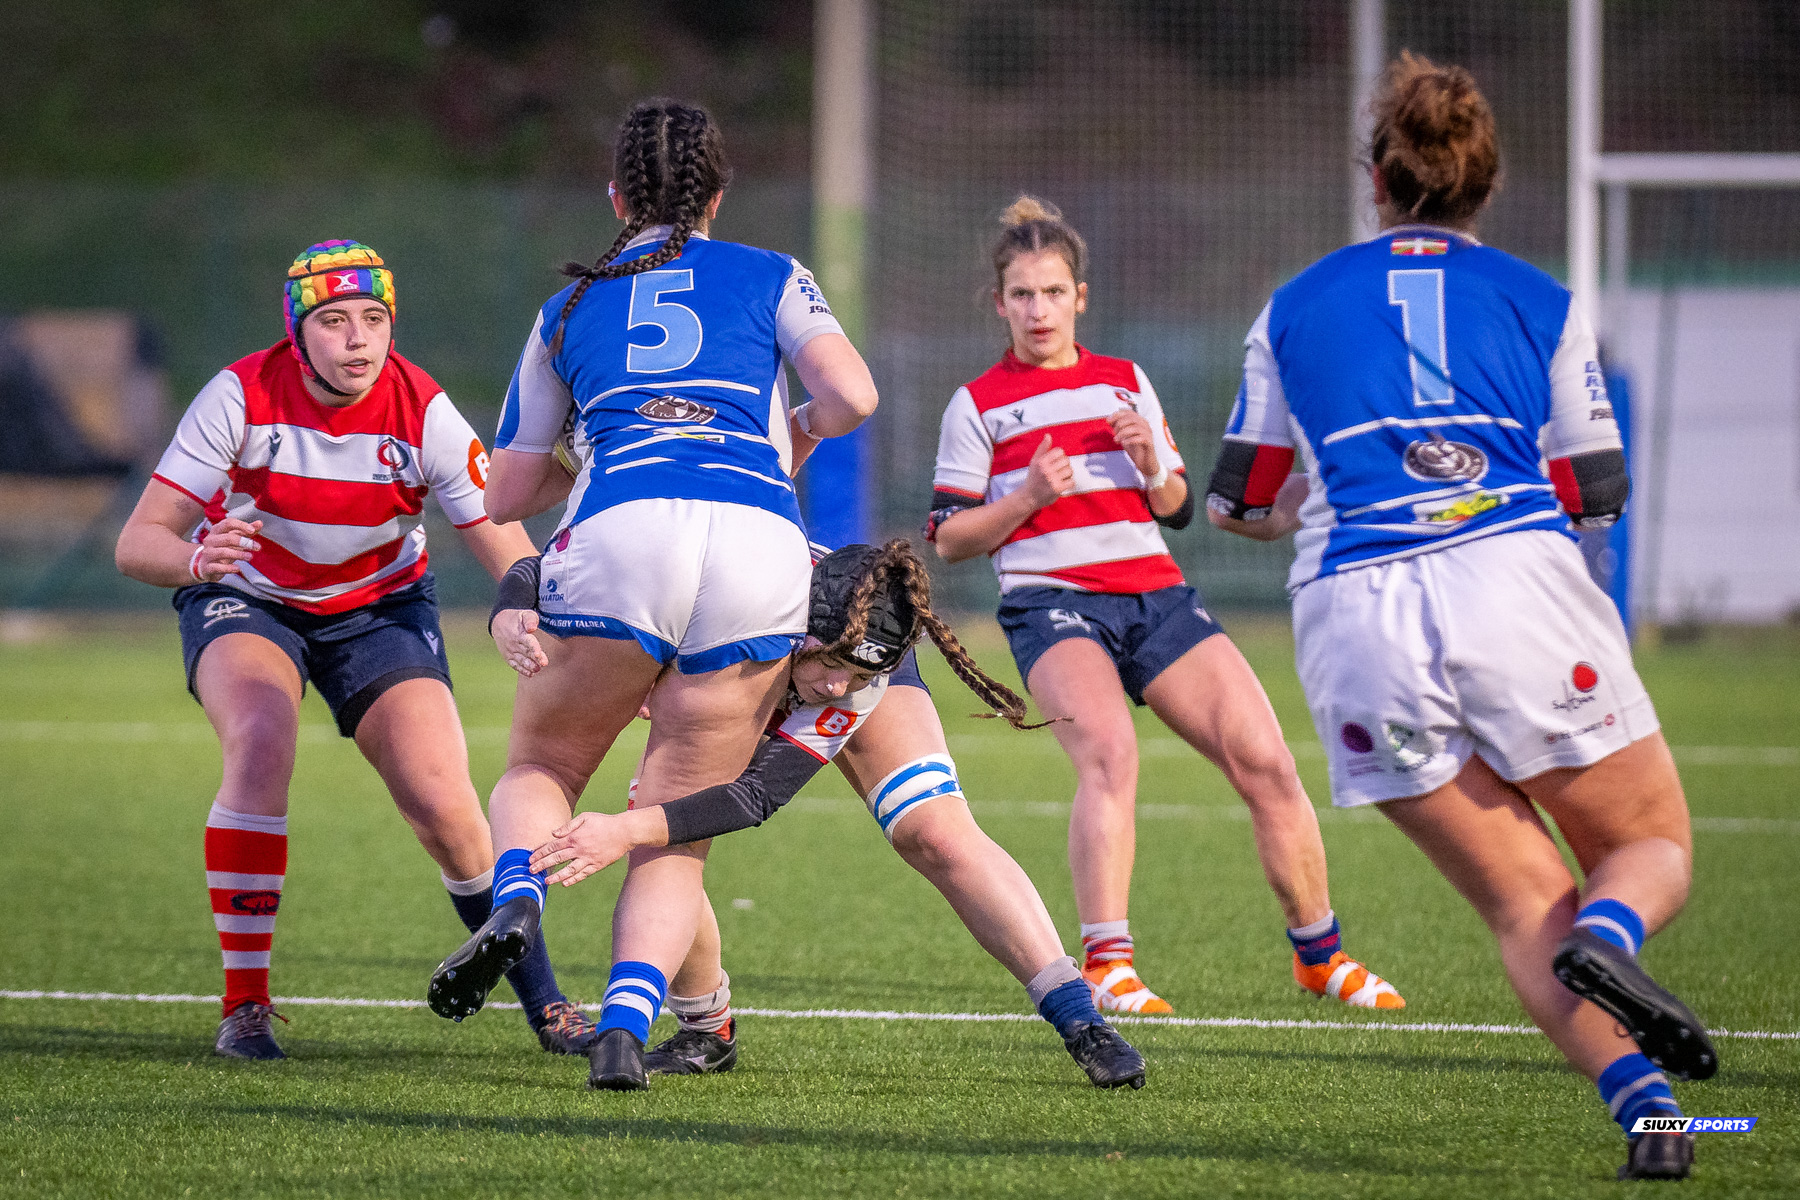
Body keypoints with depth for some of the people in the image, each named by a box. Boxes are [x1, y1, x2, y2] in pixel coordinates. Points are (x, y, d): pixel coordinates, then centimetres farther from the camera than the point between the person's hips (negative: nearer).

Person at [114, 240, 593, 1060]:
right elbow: (138, 541, -26)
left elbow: (506, 547, -19)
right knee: (262, 743, -31)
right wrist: (194, 558, -50)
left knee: (443, 803, -14)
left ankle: (541, 1000, 9)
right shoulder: (241, 398, -24)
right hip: (243, 598, -1)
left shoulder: (423, 413, -21)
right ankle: (244, 1004, -22)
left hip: (378, 607, 1)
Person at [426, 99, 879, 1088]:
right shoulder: (771, 278, 22)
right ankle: (626, 1019, -15)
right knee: (677, 832, 8)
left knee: (539, 765, 19)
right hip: (762, 549, 0)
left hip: (619, 530, 0)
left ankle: (516, 903, -13)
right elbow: (851, 396, 4)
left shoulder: (570, 307, 26)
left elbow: (504, 496, 29)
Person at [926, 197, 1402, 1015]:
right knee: (1108, 751, -32)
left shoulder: (1126, 383, 18)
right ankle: (1106, 963, -33)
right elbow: (948, 539, 5)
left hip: (1156, 595, 4)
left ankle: (1319, 954, 10)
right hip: (1052, 602, -4)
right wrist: (1028, 497, -11)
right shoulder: (977, 406, 8)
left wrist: (1153, 468, -1)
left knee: (1266, 763, -6)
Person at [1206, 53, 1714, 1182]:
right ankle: (1608, 936, -23)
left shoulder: (1295, 308, 17)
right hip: (1518, 583, -1)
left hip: (1353, 617, 2)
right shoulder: (1543, 304, 13)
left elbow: (1243, 502, 23)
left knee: (1525, 905, 8)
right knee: (1656, 847, 13)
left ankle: (1642, 1100, -16)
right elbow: (1598, 493, 16)